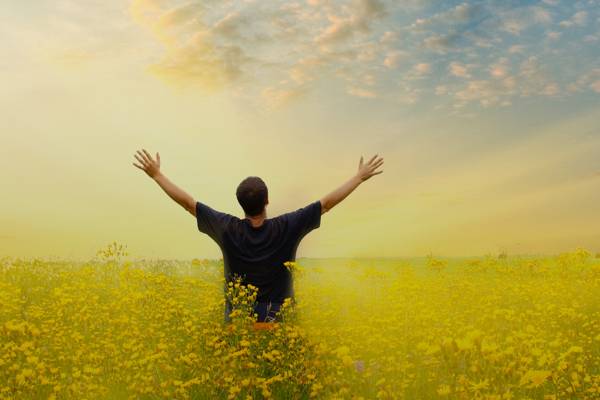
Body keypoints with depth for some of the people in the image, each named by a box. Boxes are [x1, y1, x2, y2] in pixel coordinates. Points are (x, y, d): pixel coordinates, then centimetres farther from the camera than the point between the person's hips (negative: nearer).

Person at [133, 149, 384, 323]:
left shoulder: (227, 229, -11)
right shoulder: (287, 228, -13)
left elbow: (188, 202, -3)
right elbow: (328, 202, -6)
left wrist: (156, 174, 7)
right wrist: (360, 177, 4)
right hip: (278, 322, -1)